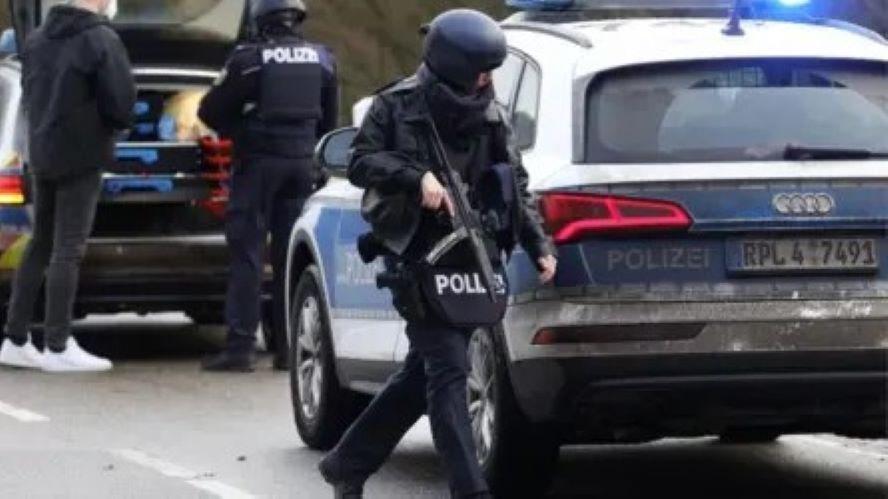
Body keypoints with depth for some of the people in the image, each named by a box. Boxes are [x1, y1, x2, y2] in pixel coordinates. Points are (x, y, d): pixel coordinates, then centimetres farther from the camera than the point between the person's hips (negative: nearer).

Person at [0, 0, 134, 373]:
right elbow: (122, 100, -15)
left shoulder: (37, 39, 10)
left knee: (41, 246, 13)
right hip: (82, 156, -7)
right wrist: (115, 125, 5)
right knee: (68, 250, -5)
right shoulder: (101, 40, -13)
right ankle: (58, 347, -4)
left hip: (42, 155, 7)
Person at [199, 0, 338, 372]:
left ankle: (241, 345, -9)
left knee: (247, 254, -3)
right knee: (292, 256, 9)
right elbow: (329, 119, 14)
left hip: (259, 161, -4)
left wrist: (237, 131, 15)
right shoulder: (322, 60, 6)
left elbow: (211, 111, -3)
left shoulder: (250, 59, -9)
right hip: (302, 161, 4)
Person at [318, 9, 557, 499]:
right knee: (448, 370, -14)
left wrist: (539, 244, 4)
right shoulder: (398, 105, -4)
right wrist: (415, 177, -22)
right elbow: (361, 163, -7)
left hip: (468, 260, 7)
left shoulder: (488, 115, 11)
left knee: (424, 372, 13)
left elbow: (516, 186, 14)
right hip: (417, 257, -6)